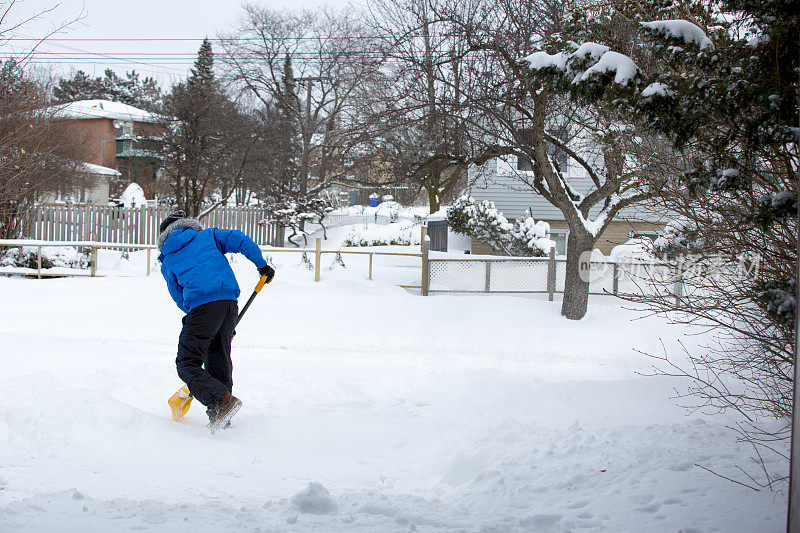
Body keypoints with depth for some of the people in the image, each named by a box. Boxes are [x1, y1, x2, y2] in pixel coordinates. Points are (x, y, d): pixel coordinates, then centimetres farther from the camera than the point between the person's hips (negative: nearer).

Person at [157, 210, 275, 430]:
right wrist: (262, 266, 19)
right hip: (230, 303, 4)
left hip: (201, 305, -4)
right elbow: (241, 241, 10)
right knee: (219, 361, 16)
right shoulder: (207, 236, 22)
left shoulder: (167, 262, 20)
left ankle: (223, 400, -21)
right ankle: (220, 419, 17)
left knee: (188, 364, 0)